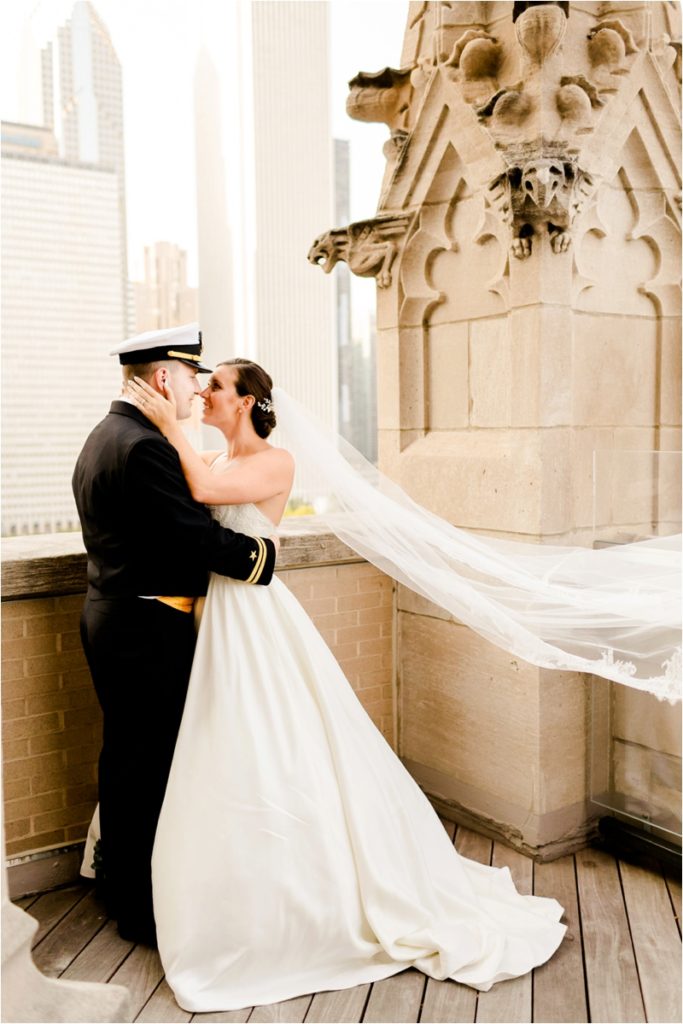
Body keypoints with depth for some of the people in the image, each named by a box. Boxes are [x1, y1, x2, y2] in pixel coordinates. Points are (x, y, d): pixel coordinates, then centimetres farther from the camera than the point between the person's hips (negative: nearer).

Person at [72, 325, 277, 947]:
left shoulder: (105, 436, 13)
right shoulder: (144, 447, -20)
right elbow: (198, 536, -22)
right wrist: (265, 554, -9)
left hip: (113, 619, 11)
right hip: (148, 632, -11)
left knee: (126, 761, 20)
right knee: (151, 768, 2)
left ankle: (124, 891, 36)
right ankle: (145, 911, 17)